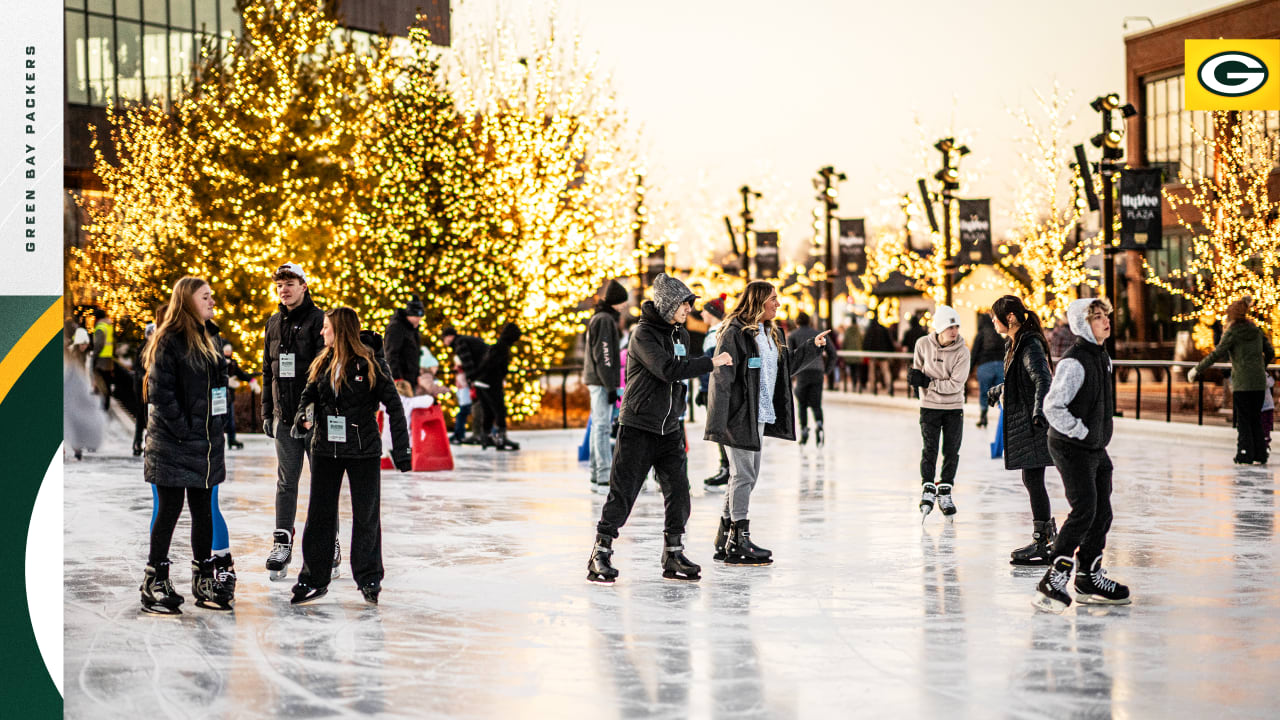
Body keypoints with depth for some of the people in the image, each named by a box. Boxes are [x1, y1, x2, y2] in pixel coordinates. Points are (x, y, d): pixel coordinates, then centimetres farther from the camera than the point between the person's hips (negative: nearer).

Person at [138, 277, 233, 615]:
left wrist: (218, 424, 10)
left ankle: (204, 581, 20)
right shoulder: (169, 341, -11)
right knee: (170, 509, -2)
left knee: (203, 510, 12)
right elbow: (160, 391, -15)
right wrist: (182, 428, -16)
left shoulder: (210, 339, 13)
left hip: (206, 442, 7)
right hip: (174, 446, -7)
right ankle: (155, 584, 6)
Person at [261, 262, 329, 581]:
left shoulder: (318, 320, -6)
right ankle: (282, 543, 8)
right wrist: (267, 412, 13)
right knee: (286, 481, 6)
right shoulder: (274, 324, 12)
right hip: (284, 414, 5)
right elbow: (268, 371, 17)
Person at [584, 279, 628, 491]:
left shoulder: (599, 318, 18)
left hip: (596, 381, 10)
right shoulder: (604, 320, -13)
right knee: (602, 426, -10)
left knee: (599, 426, 12)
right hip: (601, 381, -10)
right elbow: (603, 356, -18)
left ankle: (595, 476, 16)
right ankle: (604, 478, -12)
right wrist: (611, 386, -19)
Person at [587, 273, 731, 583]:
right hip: (637, 428, -7)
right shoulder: (643, 333, -13)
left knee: (679, 492, 2)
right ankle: (600, 556, 6)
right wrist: (711, 363, -21)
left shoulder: (681, 334, 11)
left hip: (669, 430, 7)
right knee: (622, 493, -4)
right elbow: (668, 370, -26)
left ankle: (673, 556, 13)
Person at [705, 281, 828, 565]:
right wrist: (718, 423, -21)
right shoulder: (735, 332, -14)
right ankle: (738, 543, 2)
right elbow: (721, 378, -17)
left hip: (760, 416, 9)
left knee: (747, 476, 13)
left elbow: (786, 367, 27)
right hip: (739, 416, -9)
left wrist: (812, 347, 18)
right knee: (744, 476, -5)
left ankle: (725, 540, 22)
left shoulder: (771, 334, 14)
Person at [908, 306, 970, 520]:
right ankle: (927, 490, -2)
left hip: (954, 408, 0)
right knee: (930, 448, -8)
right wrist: (918, 379, -12)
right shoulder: (923, 344, -8)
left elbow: (955, 384, -18)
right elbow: (917, 368, 9)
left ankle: (945, 491, 17)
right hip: (930, 406, 0)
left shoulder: (961, 353, -13)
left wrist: (928, 382, -19)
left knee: (951, 451, 4)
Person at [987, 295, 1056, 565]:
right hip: (1022, 421, 10)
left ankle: (1042, 544, 0)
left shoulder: (1030, 345, -16)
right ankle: (1050, 536, 24)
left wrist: (1039, 410, -46)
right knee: (1031, 481, 14)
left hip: (1032, 423, -10)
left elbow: (1043, 379, -30)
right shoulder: (1016, 343, 14)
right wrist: (998, 391, 51)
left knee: (1033, 481, -6)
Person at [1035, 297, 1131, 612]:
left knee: (1102, 513, 11)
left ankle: (1090, 577, 22)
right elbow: (1053, 407, -23)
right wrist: (1081, 433, -15)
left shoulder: (1103, 357, 10)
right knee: (1084, 510, -15)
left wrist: (1099, 437, 15)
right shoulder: (1074, 362, -19)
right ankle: (1053, 580, -12)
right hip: (1071, 448, -9)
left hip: (1096, 449, 9)